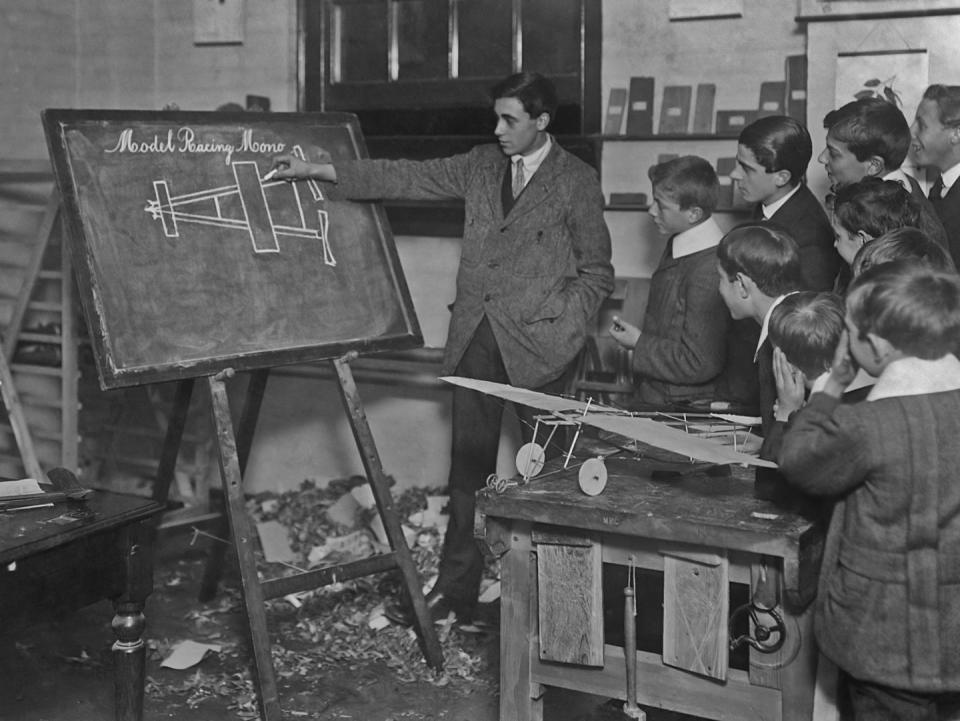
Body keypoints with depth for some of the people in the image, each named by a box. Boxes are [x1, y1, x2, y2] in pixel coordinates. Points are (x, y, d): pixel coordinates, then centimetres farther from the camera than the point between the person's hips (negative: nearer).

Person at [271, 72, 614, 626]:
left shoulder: (577, 181, -2)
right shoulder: (481, 165, 11)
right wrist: (317, 170, 2)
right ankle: (456, 590, 15)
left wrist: (560, 331, -11)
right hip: (475, 338, 5)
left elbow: (597, 271, 0)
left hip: (536, 342, -4)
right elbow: (408, 178, 8)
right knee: (469, 466, 8)